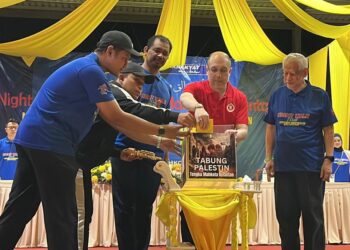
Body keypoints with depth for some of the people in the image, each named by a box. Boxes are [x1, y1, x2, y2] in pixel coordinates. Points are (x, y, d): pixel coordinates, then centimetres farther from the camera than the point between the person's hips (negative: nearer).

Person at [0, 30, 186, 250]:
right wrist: (162, 130, -6)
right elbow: (117, 119, -14)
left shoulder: (86, 70, 21)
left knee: (18, 211, 14)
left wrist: (157, 141, 13)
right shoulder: (91, 70, -11)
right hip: (49, 144, -10)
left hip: (33, 139, 10)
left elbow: (115, 121, 18)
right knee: (62, 216, -2)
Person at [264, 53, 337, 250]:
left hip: (311, 167, -3)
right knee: (286, 215, 10)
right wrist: (269, 157, 6)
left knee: (313, 216, 5)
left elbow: (328, 130, 0)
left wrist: (328, 159, -7)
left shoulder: (319, 96, -2)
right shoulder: (277, 96, 6)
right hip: (283, 166, 3)